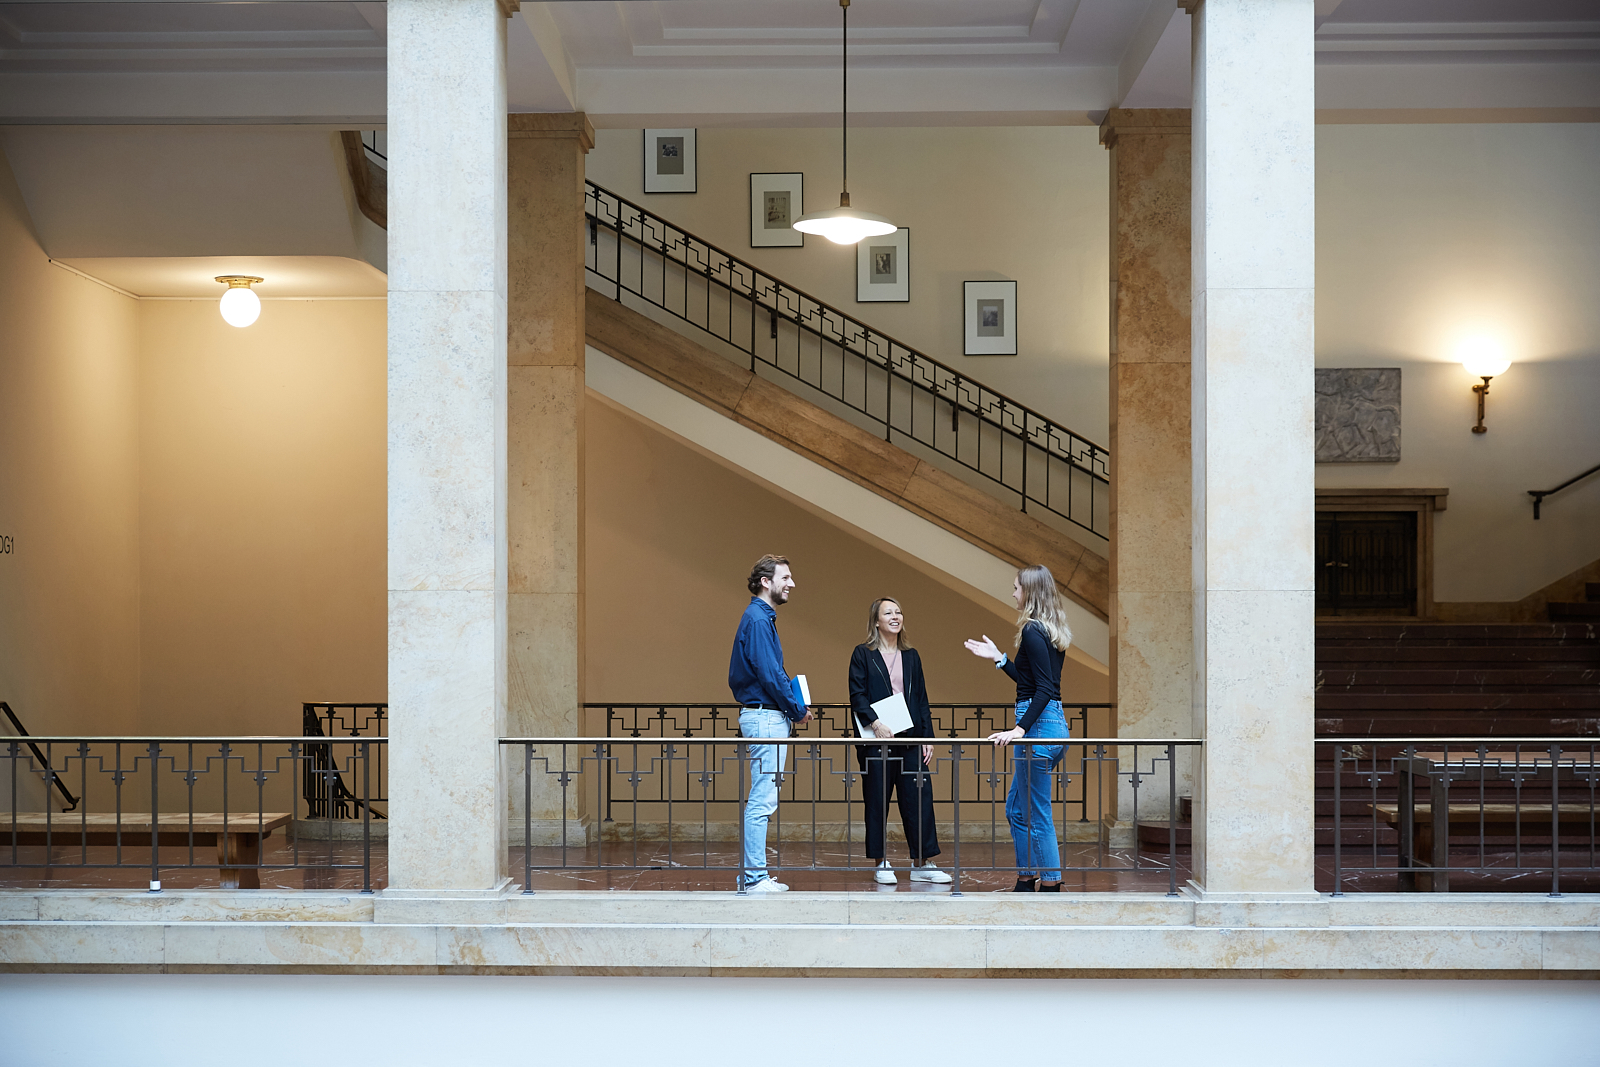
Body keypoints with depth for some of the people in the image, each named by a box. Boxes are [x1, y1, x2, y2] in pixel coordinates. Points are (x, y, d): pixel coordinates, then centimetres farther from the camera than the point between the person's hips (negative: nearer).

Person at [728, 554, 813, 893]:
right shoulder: (757, 619, -14)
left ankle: (751, 874, 16)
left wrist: (793, 707, 12)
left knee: (761, 801, 12)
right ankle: (754, 877, -7)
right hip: (765, 717, -11)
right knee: (761, 801, -9)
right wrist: (797, 711, -10)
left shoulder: (762, 618, 18)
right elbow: (770, 675, -20)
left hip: (769, 717, 11)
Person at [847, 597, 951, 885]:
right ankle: (881, 864, 10)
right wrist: (875, 723, -19)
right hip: (876, 740, -4)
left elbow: (921, 699, 14)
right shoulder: (863, 654, 2)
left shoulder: (911, 656, 15)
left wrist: (927, 735, 7)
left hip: (910, 738, 4)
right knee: (877, 801, 1)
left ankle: (922, 863, 7)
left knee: (918, 798, 1)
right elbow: (857, 695, -6)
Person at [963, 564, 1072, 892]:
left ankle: (1051, 888, 1)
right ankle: (1026, 883, 22)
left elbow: (1044, 688, -21)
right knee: (1017, 809, 17)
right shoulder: (1053, 631, 15)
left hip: (1040, 726, -10)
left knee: (1038, 816, -3)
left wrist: (1020, 729, -25)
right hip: (1054, 722, 10)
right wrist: (999, 658, 27)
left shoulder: (1032, 631, -14)